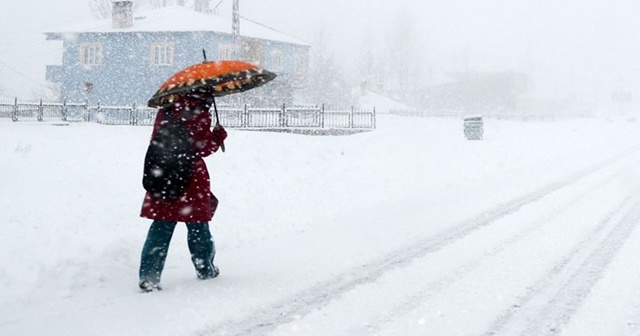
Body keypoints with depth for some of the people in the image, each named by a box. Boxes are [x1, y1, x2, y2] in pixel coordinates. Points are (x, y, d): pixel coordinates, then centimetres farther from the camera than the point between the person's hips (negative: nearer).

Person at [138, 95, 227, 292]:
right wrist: (219, 136, 5)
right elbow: (203, 148, -10)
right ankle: (205, 269, 26)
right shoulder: (199, 114, -11)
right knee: (198, 226, 12)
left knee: (161, 228, 4)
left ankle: (149, 276, -4)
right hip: (191, 178, -4)